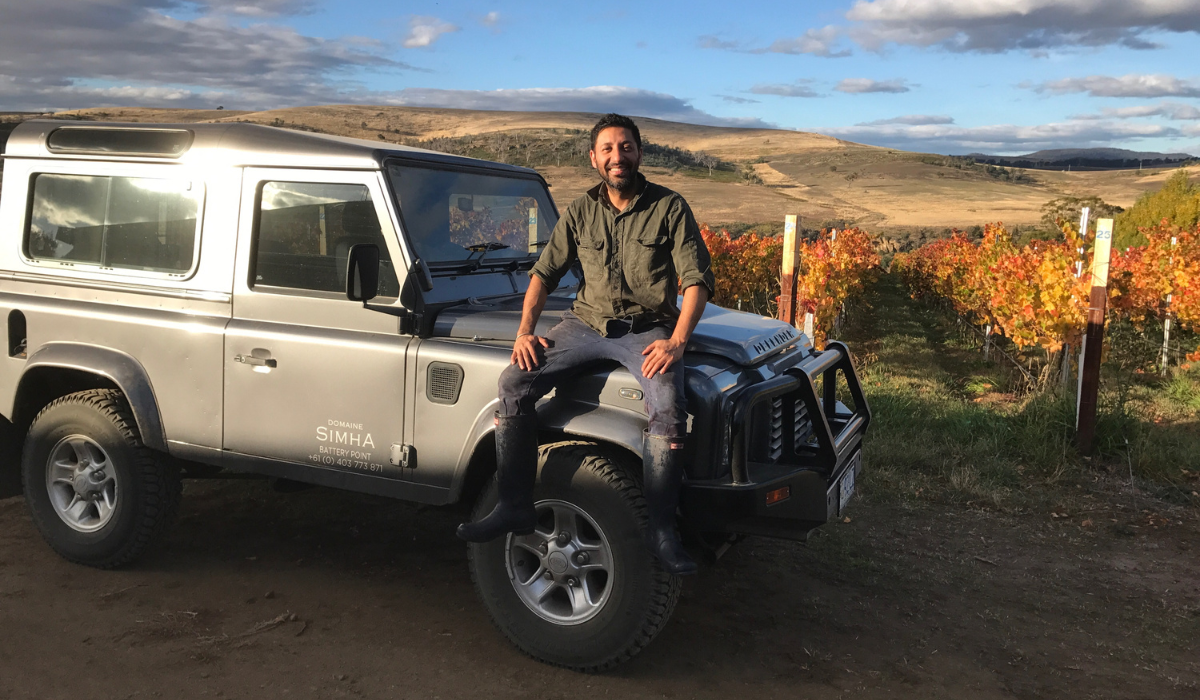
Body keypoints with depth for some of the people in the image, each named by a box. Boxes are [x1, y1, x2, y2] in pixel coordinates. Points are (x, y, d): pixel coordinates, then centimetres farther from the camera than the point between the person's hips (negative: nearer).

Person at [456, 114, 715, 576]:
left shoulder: (669, 207, -1)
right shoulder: (581, 212, 9)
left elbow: (697, 280, -7)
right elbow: (544, 272, 10)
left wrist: (677, 342, -21)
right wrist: (525, 331, -5)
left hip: (646, 329, -3)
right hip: (585, 323, 3)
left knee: (668, 407, -32)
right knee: (514, 383, -18)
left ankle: (661, 529, -18)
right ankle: (515, 506, -8)